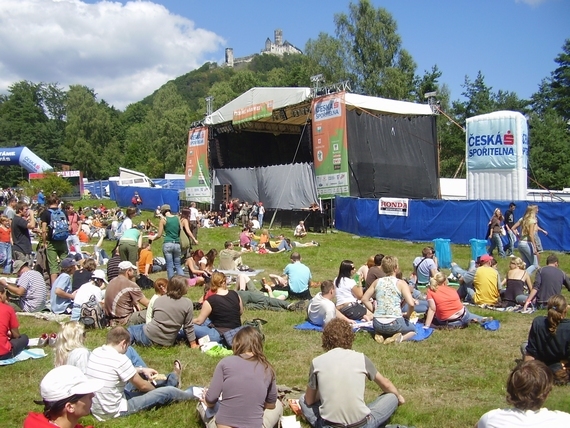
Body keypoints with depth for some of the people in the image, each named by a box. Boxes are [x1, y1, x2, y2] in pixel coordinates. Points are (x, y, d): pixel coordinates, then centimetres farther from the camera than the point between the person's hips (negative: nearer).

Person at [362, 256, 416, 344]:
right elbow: (411, 304, -17)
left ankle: (380, 335, 8)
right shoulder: (401, 283, -7)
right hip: (394, 324, -4)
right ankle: (400, 338, -2)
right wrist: (407, 315, 1)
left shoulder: (377, 282, 5)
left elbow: (364, 299, 7)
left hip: (377, 324, 4)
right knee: (413, 330, 28)